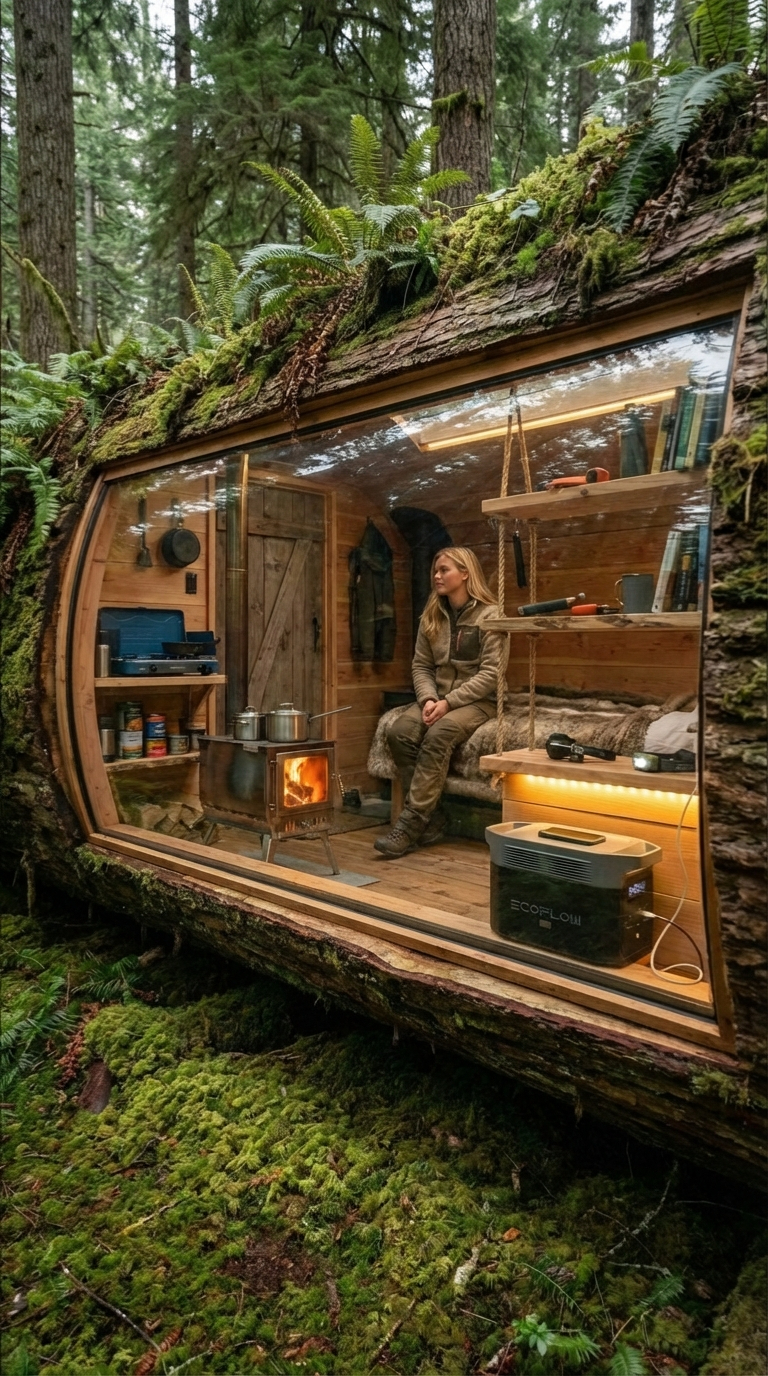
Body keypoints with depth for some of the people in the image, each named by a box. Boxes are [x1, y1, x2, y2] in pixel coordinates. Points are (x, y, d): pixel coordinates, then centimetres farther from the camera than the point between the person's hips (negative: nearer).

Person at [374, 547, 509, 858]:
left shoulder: (491, 616, -7)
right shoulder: (431, 616, 11)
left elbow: (490, 673, -14)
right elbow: (421, 665, 9)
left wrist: (448, 702, -20)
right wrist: (429, 699, -11)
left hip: (477, 701, -5)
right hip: (439, 697, 6)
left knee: (438, 735, -34)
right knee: (398, 732, -23)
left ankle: (411, 823, -28)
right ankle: (431, 817, -16)